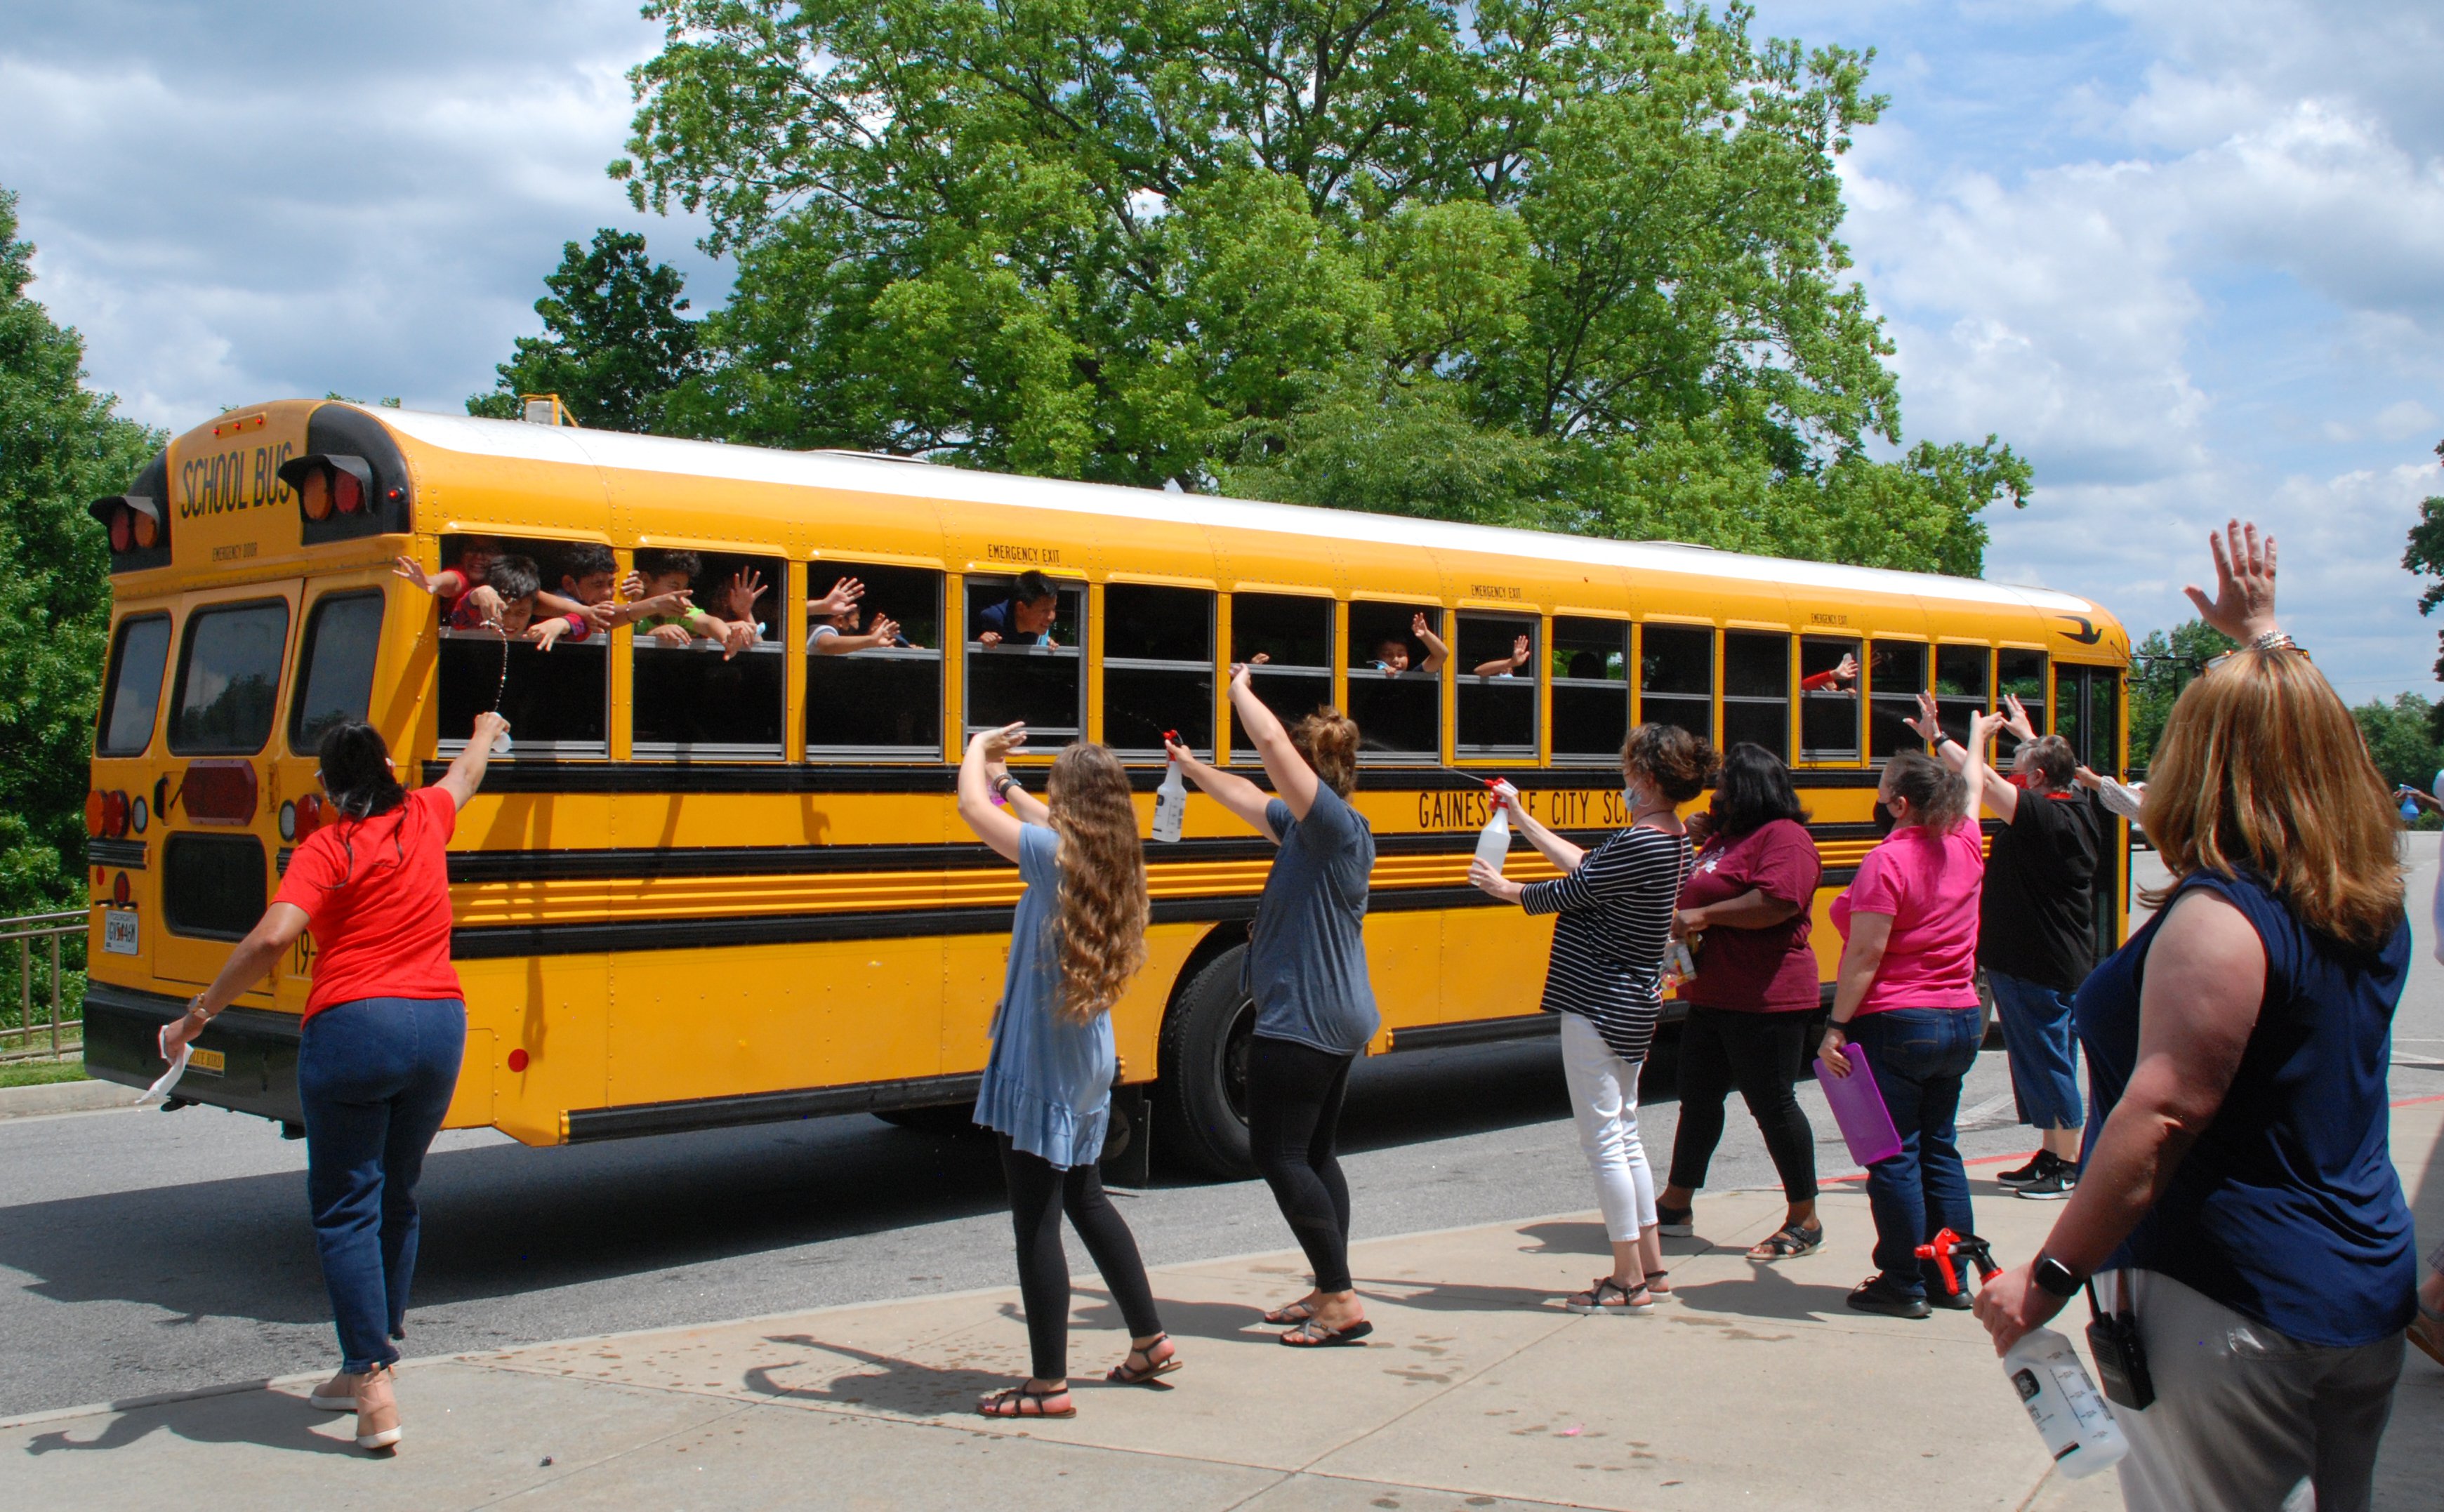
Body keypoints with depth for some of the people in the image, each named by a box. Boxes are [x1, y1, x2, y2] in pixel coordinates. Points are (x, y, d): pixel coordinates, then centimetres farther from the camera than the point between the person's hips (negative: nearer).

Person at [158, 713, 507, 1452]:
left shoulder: (327, 848, -5)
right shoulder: (425, 819, 10)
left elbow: (270, 939, -18)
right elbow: (467, 772, 33)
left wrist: (198, 1014, -10)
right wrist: (486, 731, 54)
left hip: (351, 1031, -5)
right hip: (438, 1029, 5)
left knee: (347, 1208, 0)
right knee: (397, 1199, 18)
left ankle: (374, 1386, -9)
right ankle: (368, 1367, 25)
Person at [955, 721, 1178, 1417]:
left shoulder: (1054, 855, -18)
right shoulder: (1114, 862, 4)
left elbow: (972, 805, -14)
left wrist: (978, 750, 3)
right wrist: (1007, 780, 31)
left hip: (1040, 1067, -9)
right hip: (1089, 1058, 9)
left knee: (1036, 1223, -1)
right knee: (1085, 1199, 23)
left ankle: (1049, 1386, 5)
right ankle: (1150, 1340, 31)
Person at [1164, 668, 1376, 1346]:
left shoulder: (1337, 826, -18)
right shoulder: (1307, 827, 10)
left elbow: (1272, 742, -26)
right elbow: (1250, 801, 27)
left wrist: (1240, 690, -12)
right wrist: (1192, 768, 33)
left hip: (1301, 1026, -11)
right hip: (1334, 1022, 11)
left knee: (1280, 1156, -5)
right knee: (1315, 1155, 15)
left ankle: (1343, 1303, -2)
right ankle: (1330, 1294, 22)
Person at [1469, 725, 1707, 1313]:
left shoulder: (1640, 843, -22)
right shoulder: (1670, 840, 8)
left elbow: (1569, 892, -14)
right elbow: (1584, 866, 16)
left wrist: (1504, 888, 5)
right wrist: (1520, 817, 23)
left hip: (1599, 1006, -10)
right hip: (1633, 1004, 10)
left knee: (1603, 1140, -3)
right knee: (1624, 1134, 18)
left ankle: (1628, 1281, 3)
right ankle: (1649, 1264, 25)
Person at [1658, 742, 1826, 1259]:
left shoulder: (1784, 838, -14)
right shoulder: (1723, 838, 17)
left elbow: (1778, 900, -29)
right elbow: (1698, 896, 31)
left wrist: (1704, 915, -23)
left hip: (1764, 1000, -10)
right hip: (1711, 998, 10)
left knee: (1772, 1104, -2)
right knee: (1698, 1098, 15)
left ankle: (1805, 1222, 10)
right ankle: (1675, 1207, 25)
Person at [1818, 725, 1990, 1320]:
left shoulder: (1889, 860, -17)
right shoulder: (1963, 847, 4)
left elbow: (1866, 953, -19)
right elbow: (1970, 787, 26)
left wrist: (1837, 1026, -16)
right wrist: (1977, 739, 45)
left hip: (1897, 1025, -8)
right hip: (1961, 1023, 8)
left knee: (1894, 1156, 0)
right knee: (1939, 1149, 16)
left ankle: (1903, 1285, 5)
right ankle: (1952, 1278, 20)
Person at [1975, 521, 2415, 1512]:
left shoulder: (2219, 918, -19)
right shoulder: (2372, 902, 6)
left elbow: (2162, 1114, -25)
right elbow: (2302, 733, 24)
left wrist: (2050, 1275, -21)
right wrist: (2263, 631, 37)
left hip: (2229, 1310, -9)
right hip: (2368, 1292, 9)